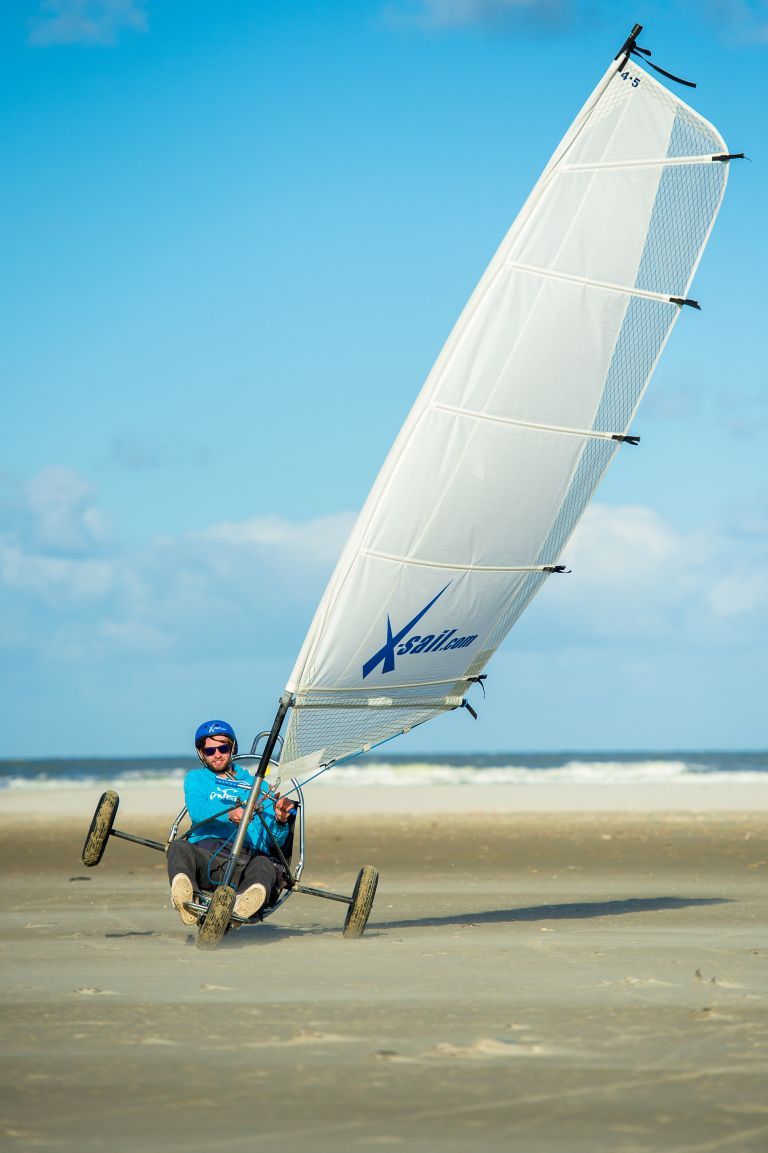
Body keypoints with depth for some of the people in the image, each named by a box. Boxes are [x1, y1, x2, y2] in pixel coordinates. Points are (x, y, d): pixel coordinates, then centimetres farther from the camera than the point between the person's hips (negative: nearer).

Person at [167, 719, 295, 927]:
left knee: (265, 865, -36)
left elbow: (274, 843, 16)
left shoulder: (259, 787, 28)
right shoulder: (196, 778, 27)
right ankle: (186, 901, -63)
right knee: (179, 847, -33)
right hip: (206, 853, 0)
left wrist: (280, 821, -9)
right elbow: (197, 811, 2)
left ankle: (243, 905, -69)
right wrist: (228, 815, -20)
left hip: (247, 858, 0)